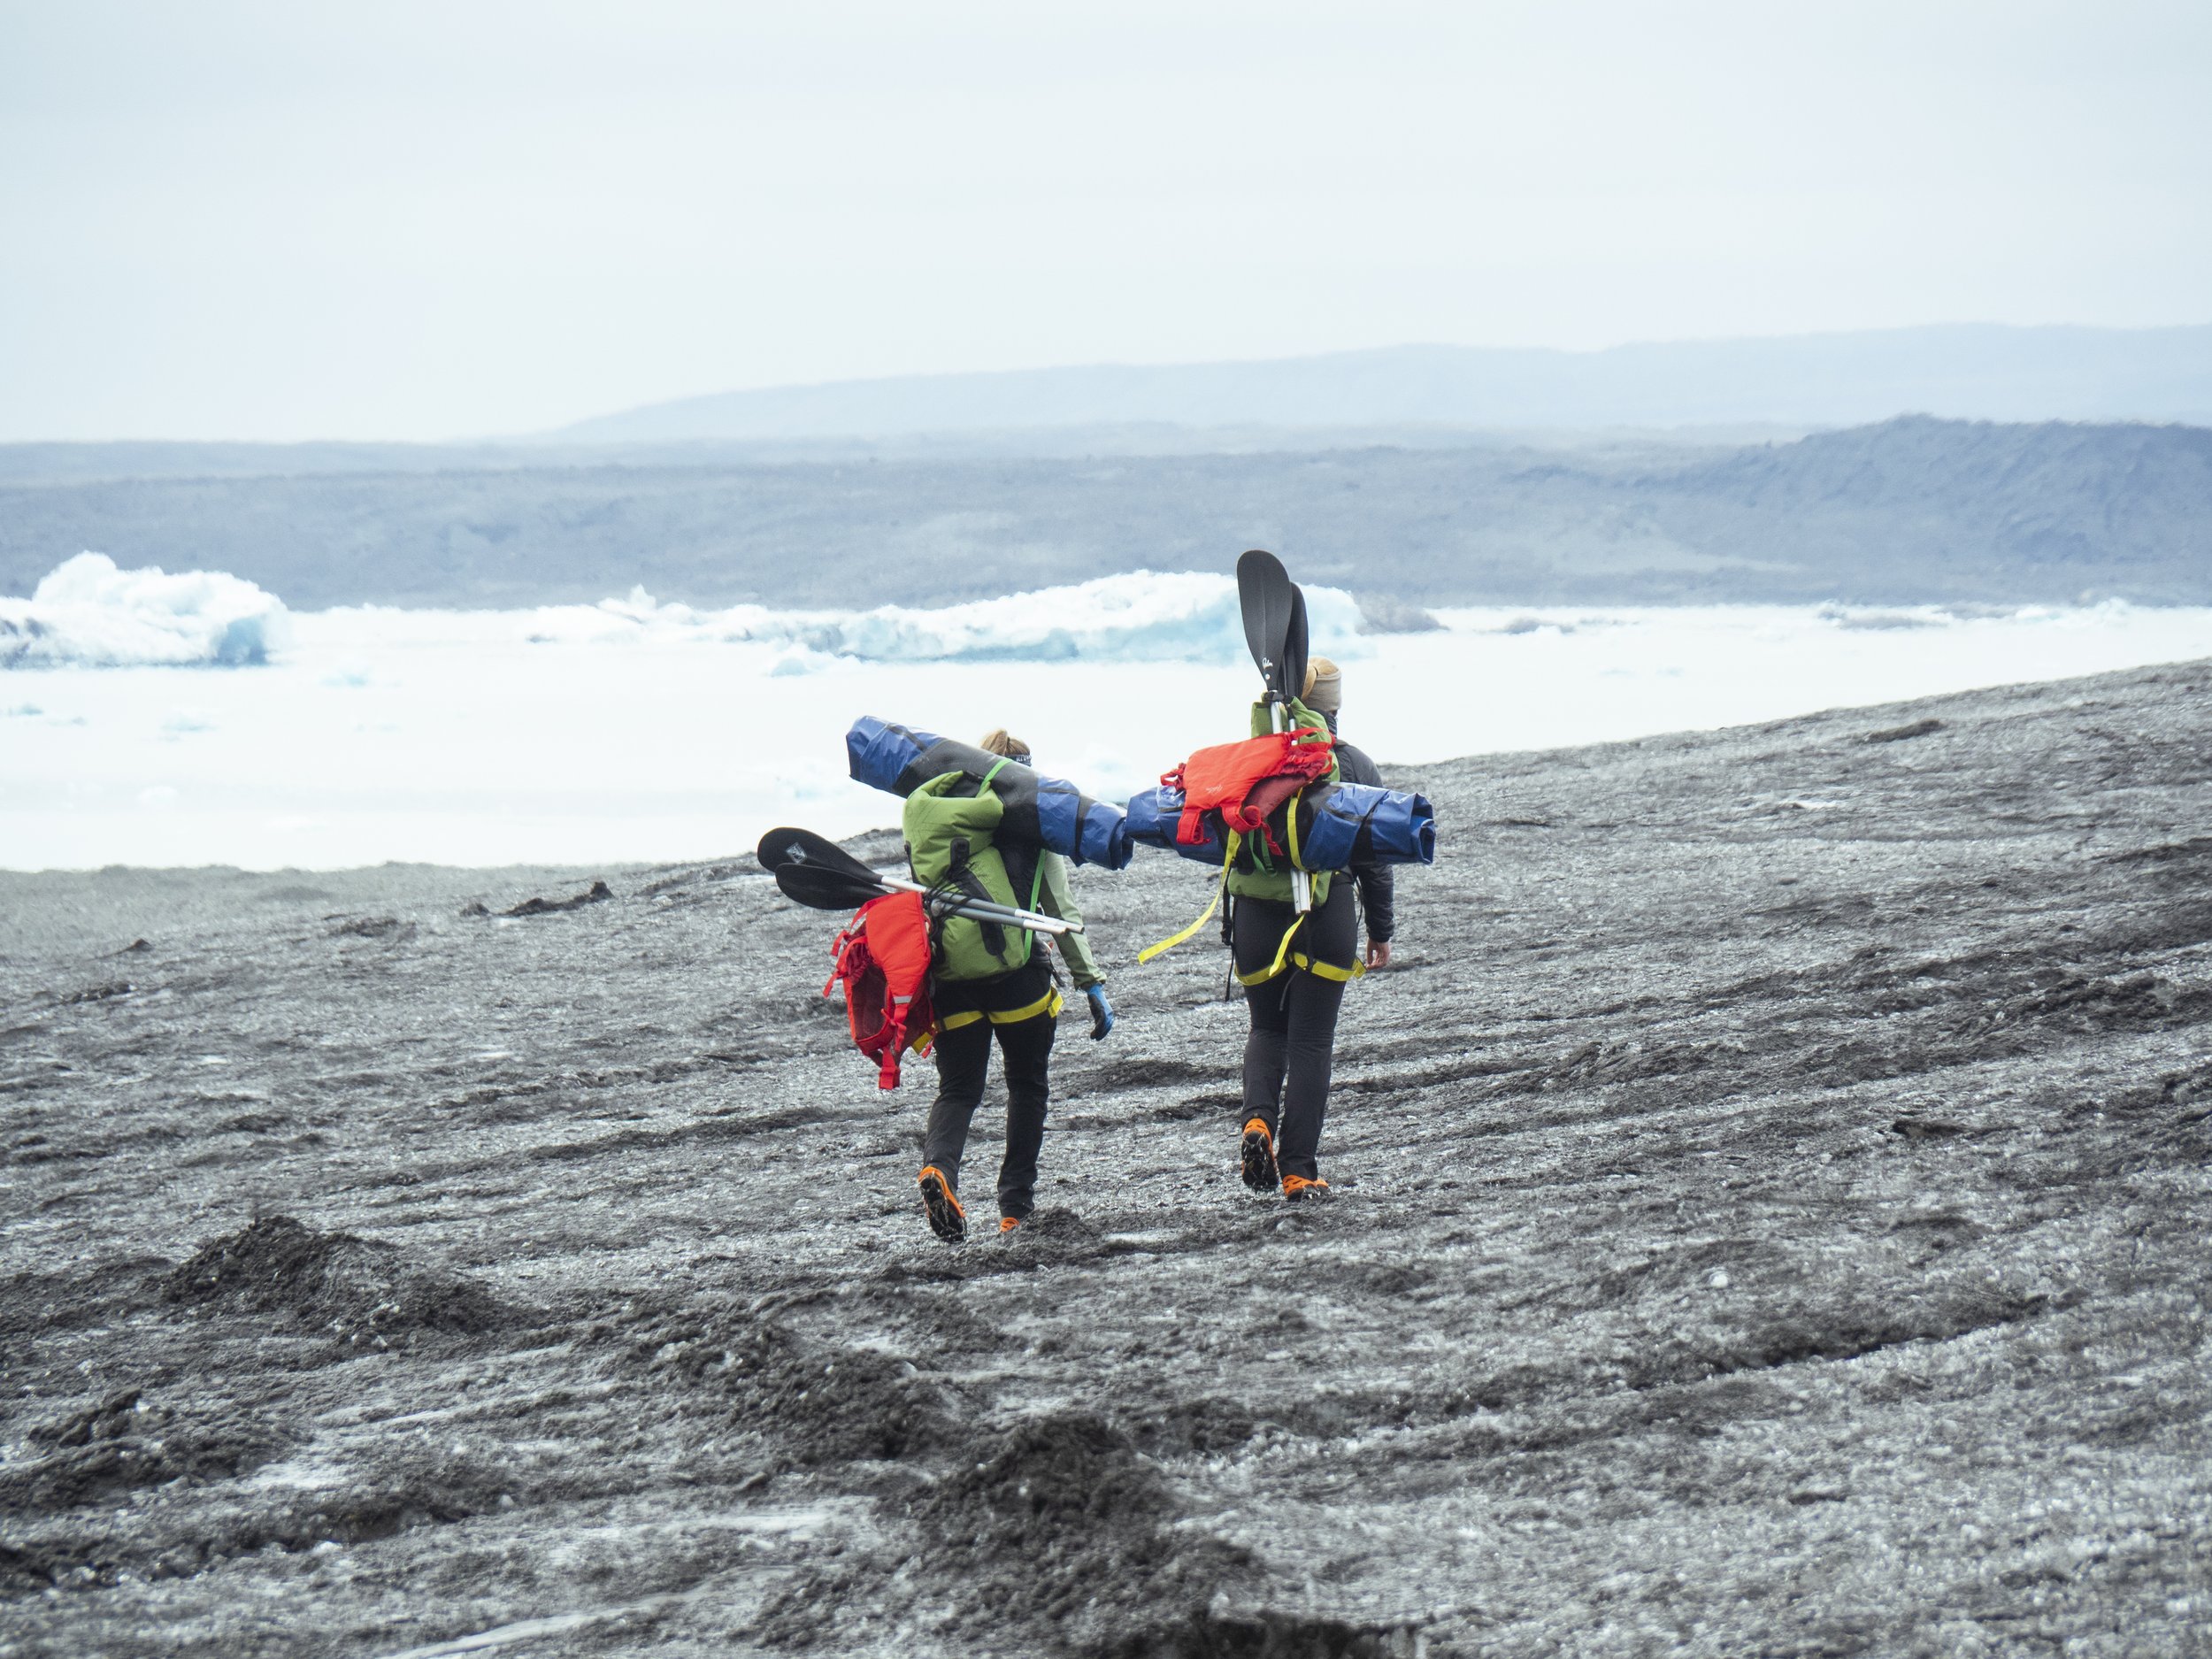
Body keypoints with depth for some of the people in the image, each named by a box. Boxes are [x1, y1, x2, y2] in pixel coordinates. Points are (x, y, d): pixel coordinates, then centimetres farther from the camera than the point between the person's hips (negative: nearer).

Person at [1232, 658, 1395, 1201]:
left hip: (1255, 912, 2)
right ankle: (1298, 1171, 1)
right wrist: (1381, 931, 10)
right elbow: (1375, 857, 1)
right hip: (1326, 917, -2)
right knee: (1311, 1040, 4)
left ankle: (1258, 1119, -8)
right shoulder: (1353, 766, -1)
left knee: (1267, 1028, 20)